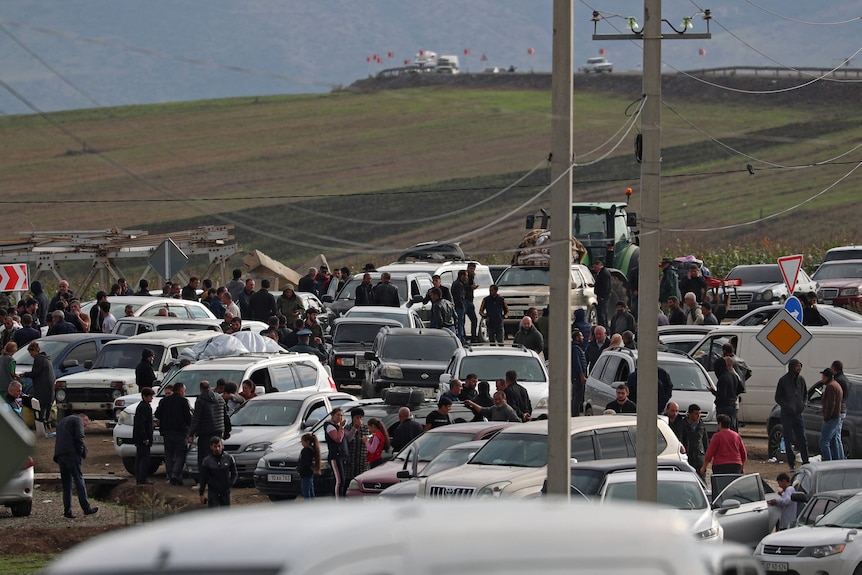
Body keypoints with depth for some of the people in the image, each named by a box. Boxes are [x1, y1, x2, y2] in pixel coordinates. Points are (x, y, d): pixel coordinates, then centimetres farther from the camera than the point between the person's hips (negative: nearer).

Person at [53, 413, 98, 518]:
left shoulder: (63, 421, 28)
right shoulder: (78, 421, 3)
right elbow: (79, 438, -11)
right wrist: (83, 453, 0)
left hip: (59, 454, 7)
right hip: (71, 453, -7)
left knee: (66, 483, 8)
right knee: (79, 480, -5)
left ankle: (67, 511, 4)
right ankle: (86, 508, -7)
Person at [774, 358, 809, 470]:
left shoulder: (801, 379, 8)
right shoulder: (783, 380, -5)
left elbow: (805, 394, 22)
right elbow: (778, 398, -3)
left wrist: (803, 404, 4)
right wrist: (787, 406, -16)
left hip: (798, 414, 4)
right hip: (787, 414, -4)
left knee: (802, 439, 2)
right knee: (788, 440, 1)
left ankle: (806, 462, 5)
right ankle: (792, 463, 7)